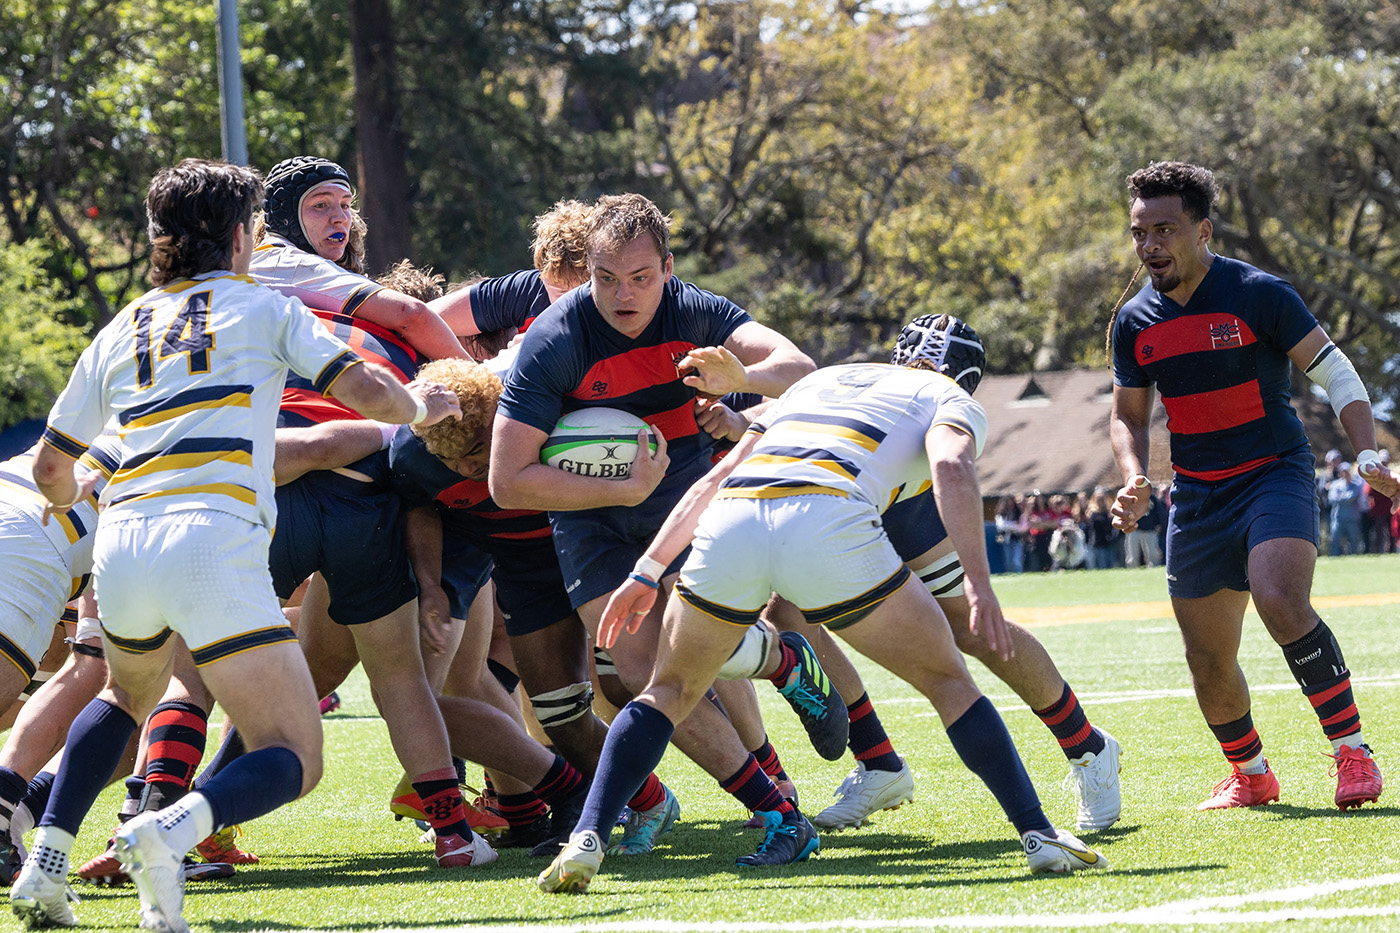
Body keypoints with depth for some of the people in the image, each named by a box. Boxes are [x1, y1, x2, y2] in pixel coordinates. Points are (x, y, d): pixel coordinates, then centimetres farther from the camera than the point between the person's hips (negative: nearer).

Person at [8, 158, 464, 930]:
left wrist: (70, 494, 52)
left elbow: (50, 470, 28)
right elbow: (368, 392, 4)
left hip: (120, 548, 5)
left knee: (128, 695, 36)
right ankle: (168, 833, -30)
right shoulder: (264, 308, 13)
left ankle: (44, 862, 18)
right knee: (293, 761, 0)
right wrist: (421, 406, 27)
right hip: (216, 546, -5)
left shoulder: (118, 333, 22)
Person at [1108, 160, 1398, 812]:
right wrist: (1134, 482, -4)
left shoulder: (1259, 294, -11)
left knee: (1280, 600, -30)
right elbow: (1127, 416, 16)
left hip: (1275, 473, -5)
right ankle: (1249, 773, 29)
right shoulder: (1134, 322, 3)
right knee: (1207, 659, 4)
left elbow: (1335, 372, -8)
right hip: (1196, 498, 5)